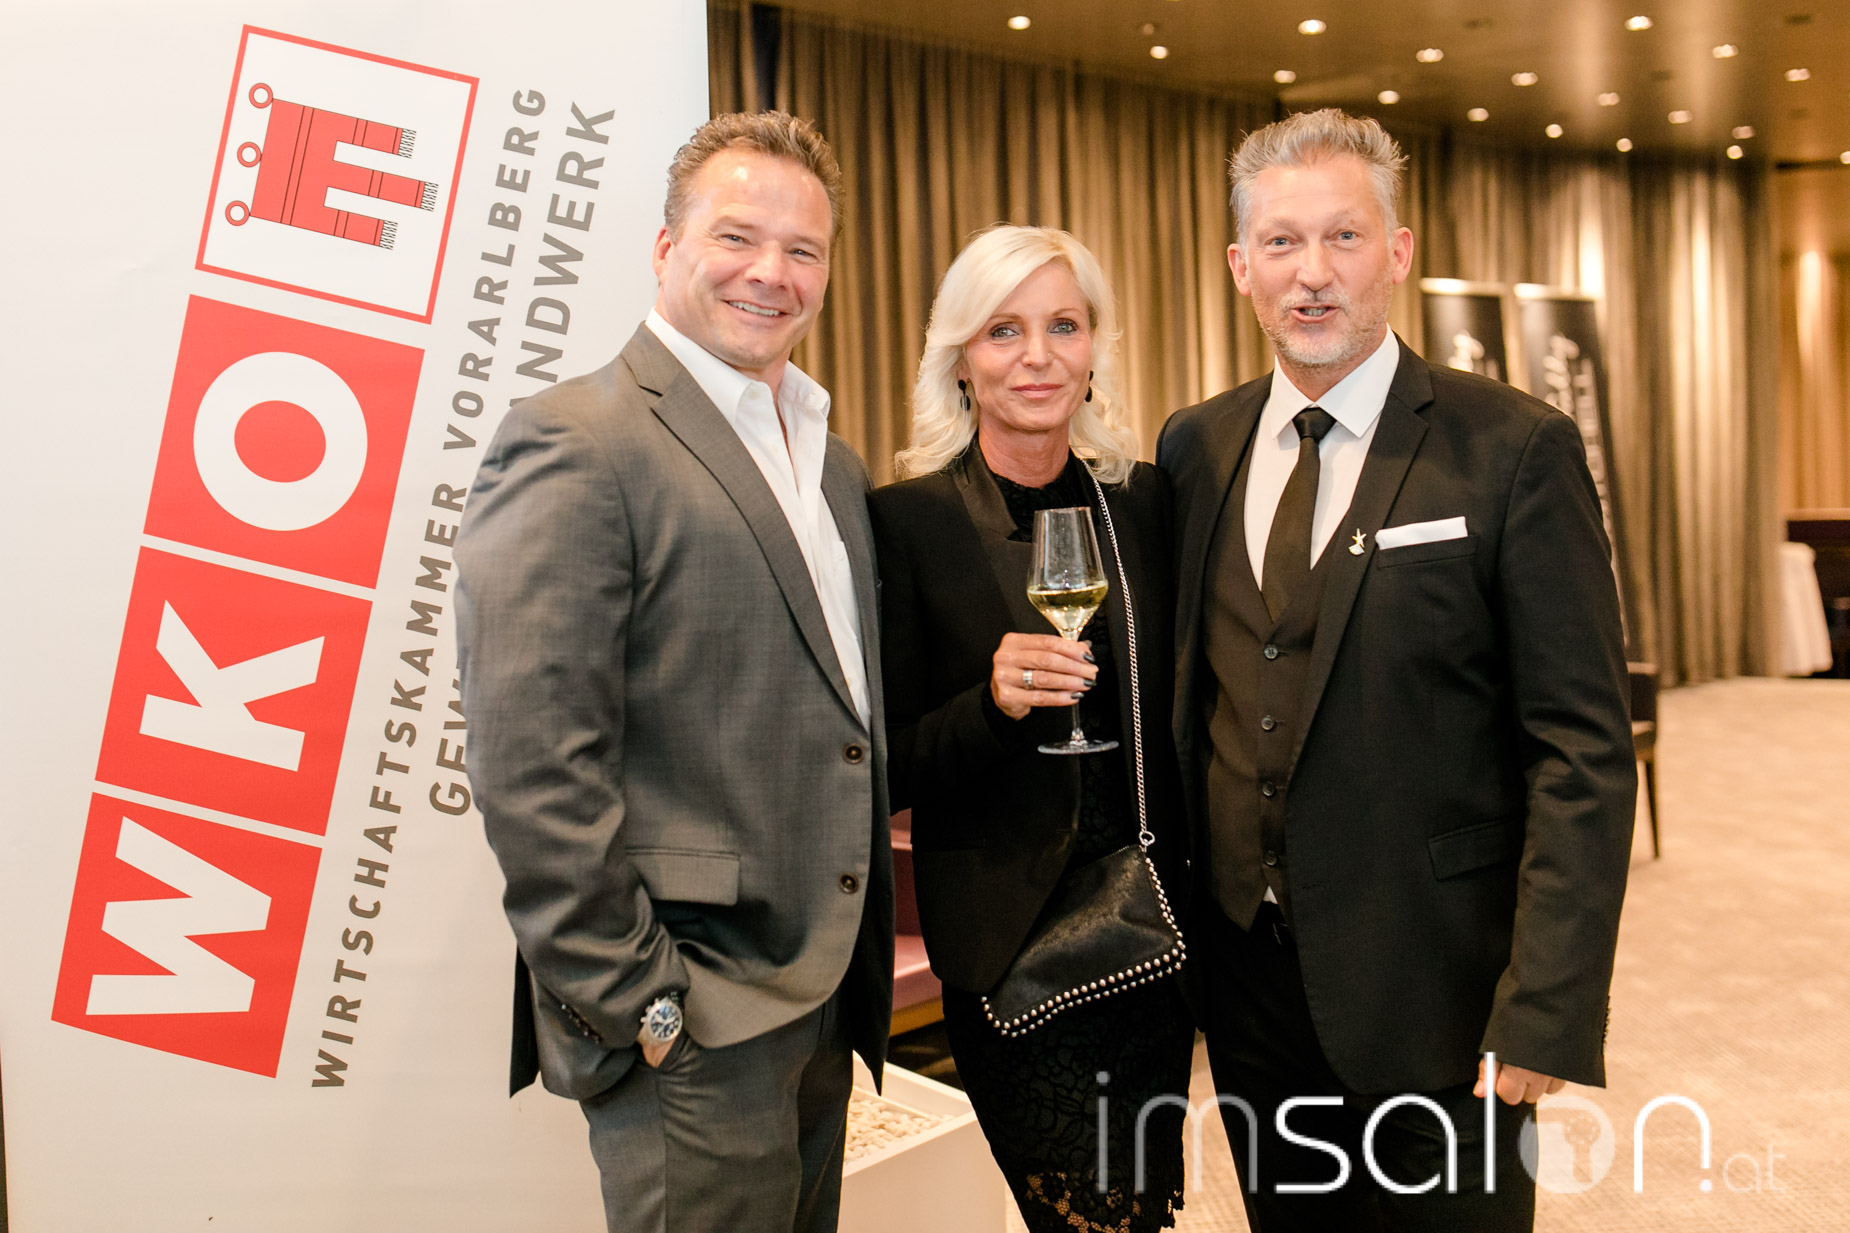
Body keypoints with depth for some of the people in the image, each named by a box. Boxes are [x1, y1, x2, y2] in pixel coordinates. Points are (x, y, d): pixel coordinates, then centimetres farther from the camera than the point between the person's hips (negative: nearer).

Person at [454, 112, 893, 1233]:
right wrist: (630, 1003, -18)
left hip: (819, 995, 8)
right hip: (689, 1029, -8)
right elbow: (532, 763, -20)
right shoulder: (576, 444, -14)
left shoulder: (834, 462, 12)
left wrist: (860, 961, 13)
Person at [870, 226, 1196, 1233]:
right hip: (1007, 945, -4)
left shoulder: (1144, 501, 5)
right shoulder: (907, 519, -7)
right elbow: (892, 766, -4)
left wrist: (1202, 905, 4)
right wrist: (992, 703, -22)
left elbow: (1175, 716, 12)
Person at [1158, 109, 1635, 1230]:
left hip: (1432, 988, -4)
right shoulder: (1194, 448, 4)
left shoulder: (1515, 449, -9)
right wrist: (1179, 915, 7)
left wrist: (1549, 1006, -16)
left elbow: (1583, 750, -11)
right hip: (1245, 967, 4)